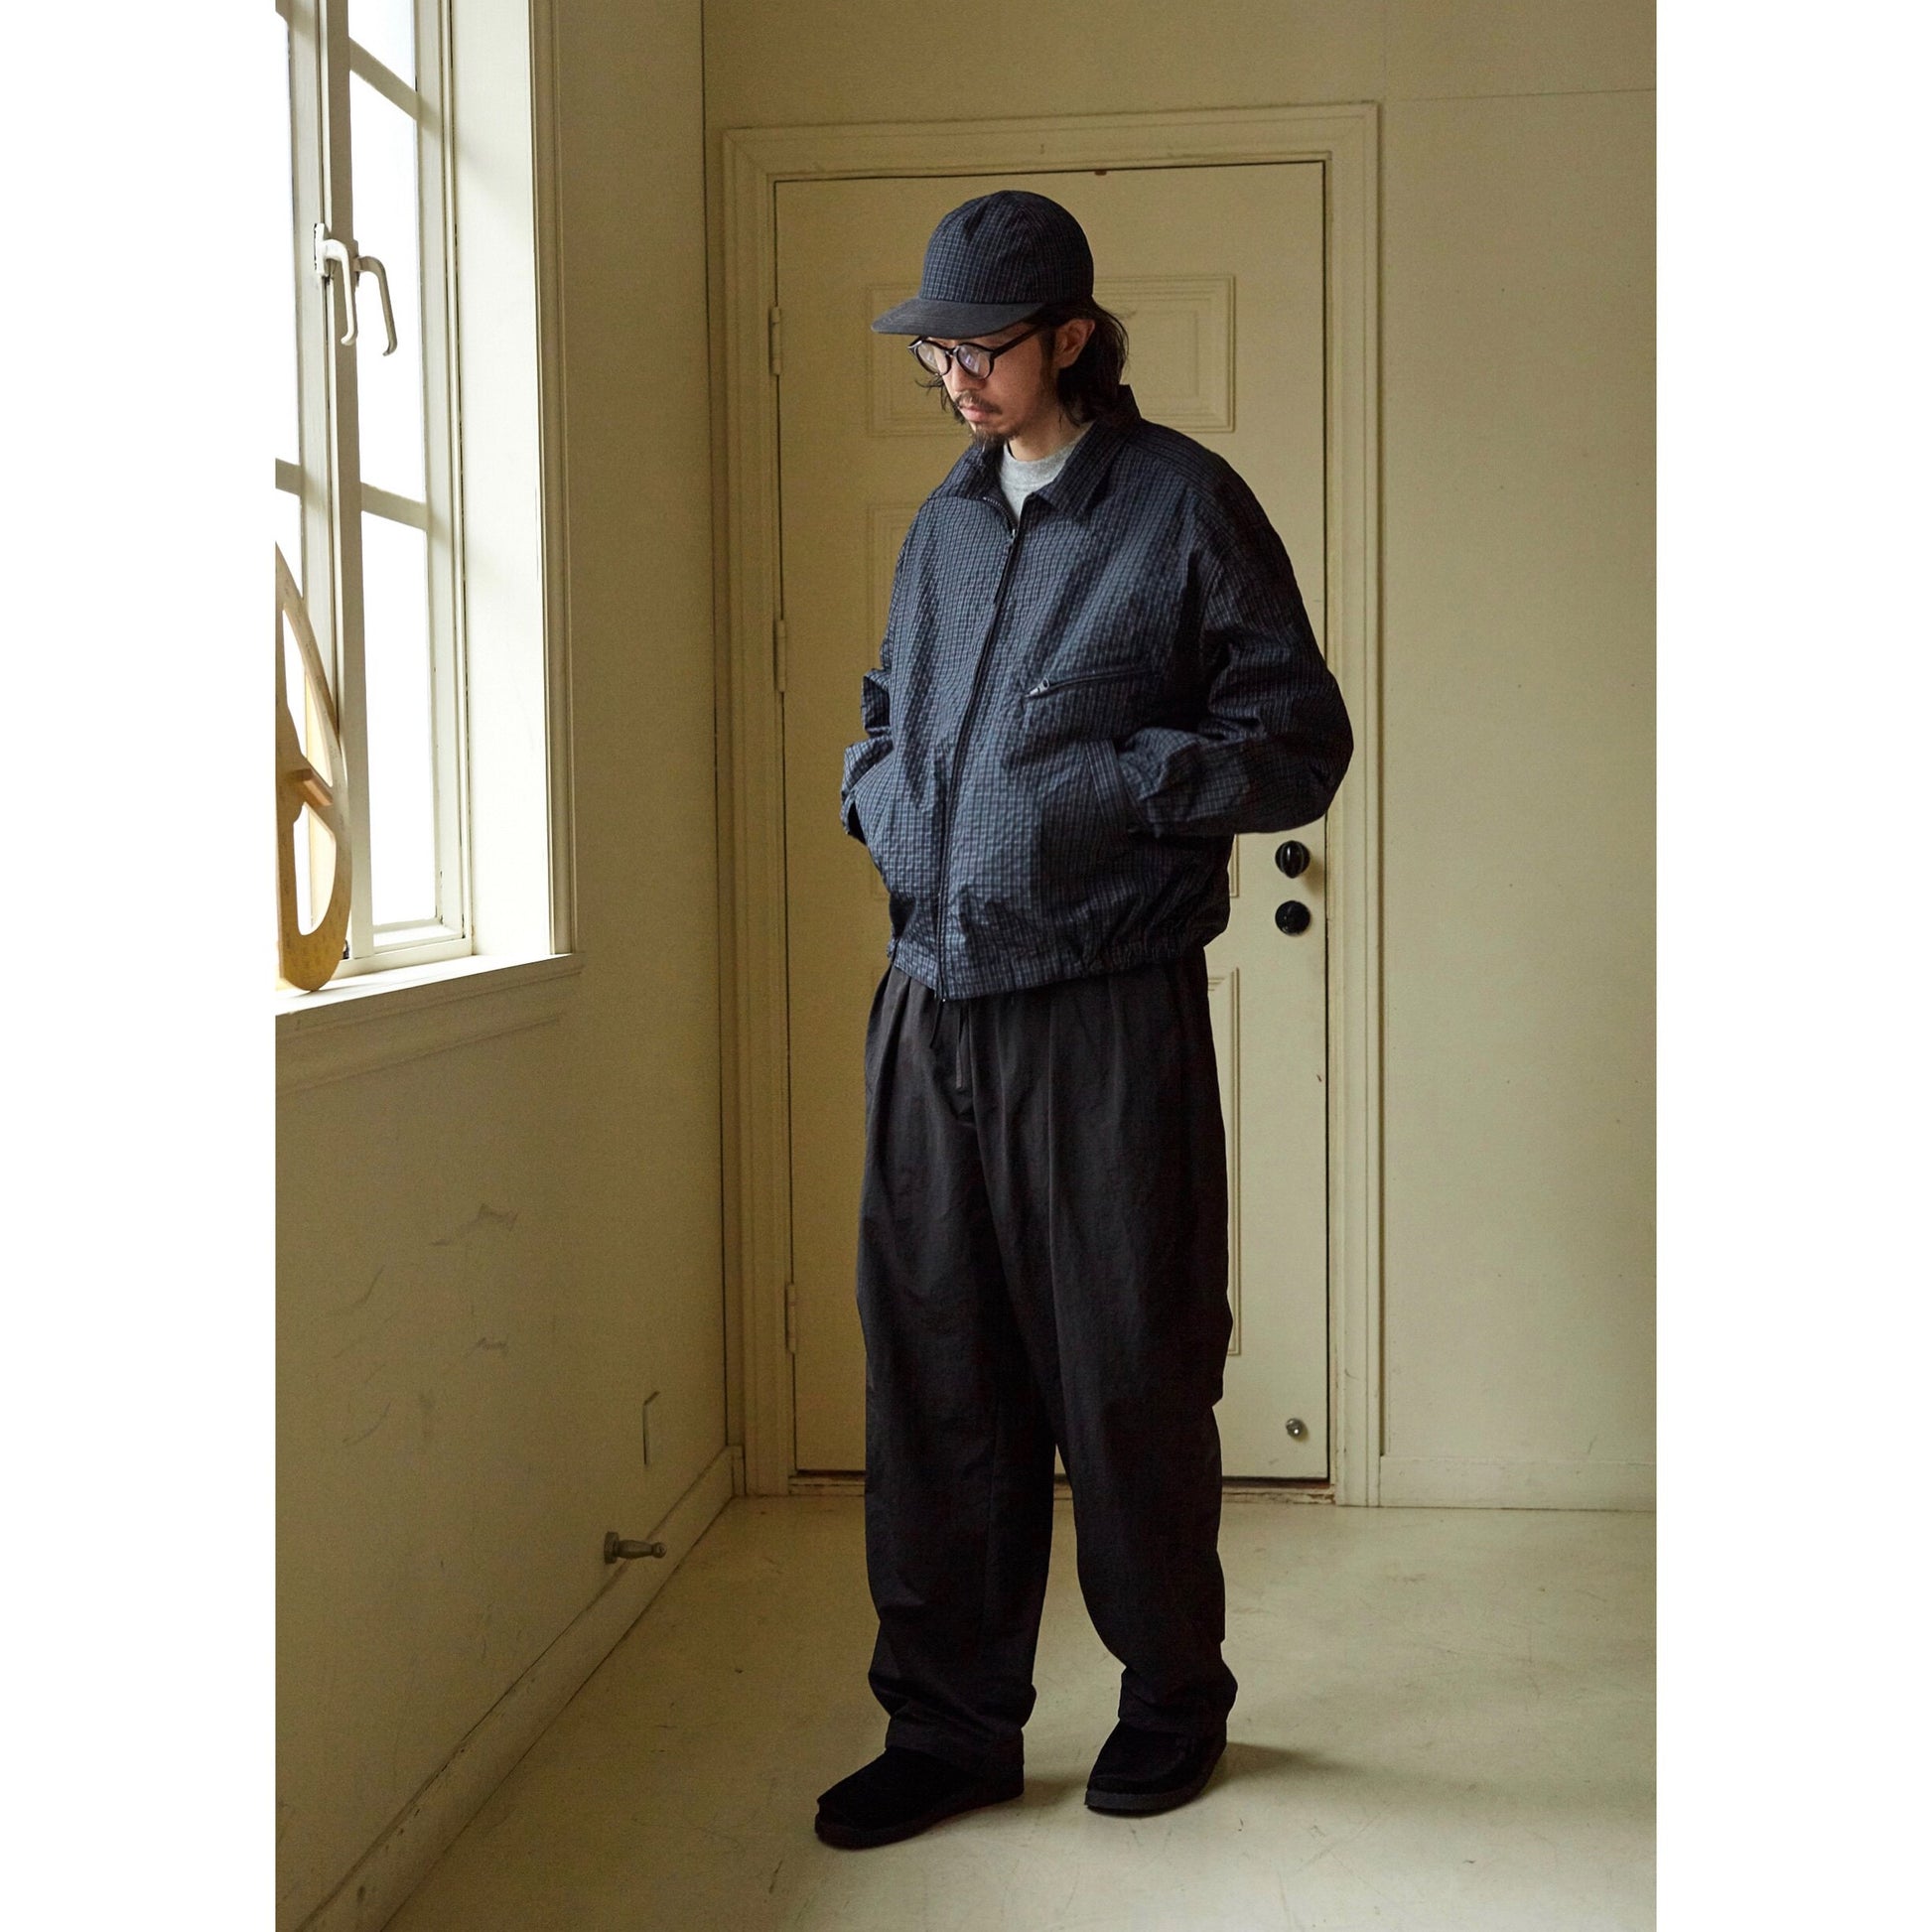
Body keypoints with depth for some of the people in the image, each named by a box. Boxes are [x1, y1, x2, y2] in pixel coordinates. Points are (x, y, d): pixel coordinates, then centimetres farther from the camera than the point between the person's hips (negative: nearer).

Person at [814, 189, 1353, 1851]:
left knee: (1127, 1377, 5)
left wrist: (1098, 790, -14)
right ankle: (951, 1726, 21)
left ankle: (1174, 1696, 27)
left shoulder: (1184, 507, -3)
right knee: (933, 1380, 8)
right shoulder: (945, 524, 16)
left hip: (1107, 1014, -5)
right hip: (931, 1011, 6)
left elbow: (1300, 745, -5)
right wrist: (882, 802, 6)